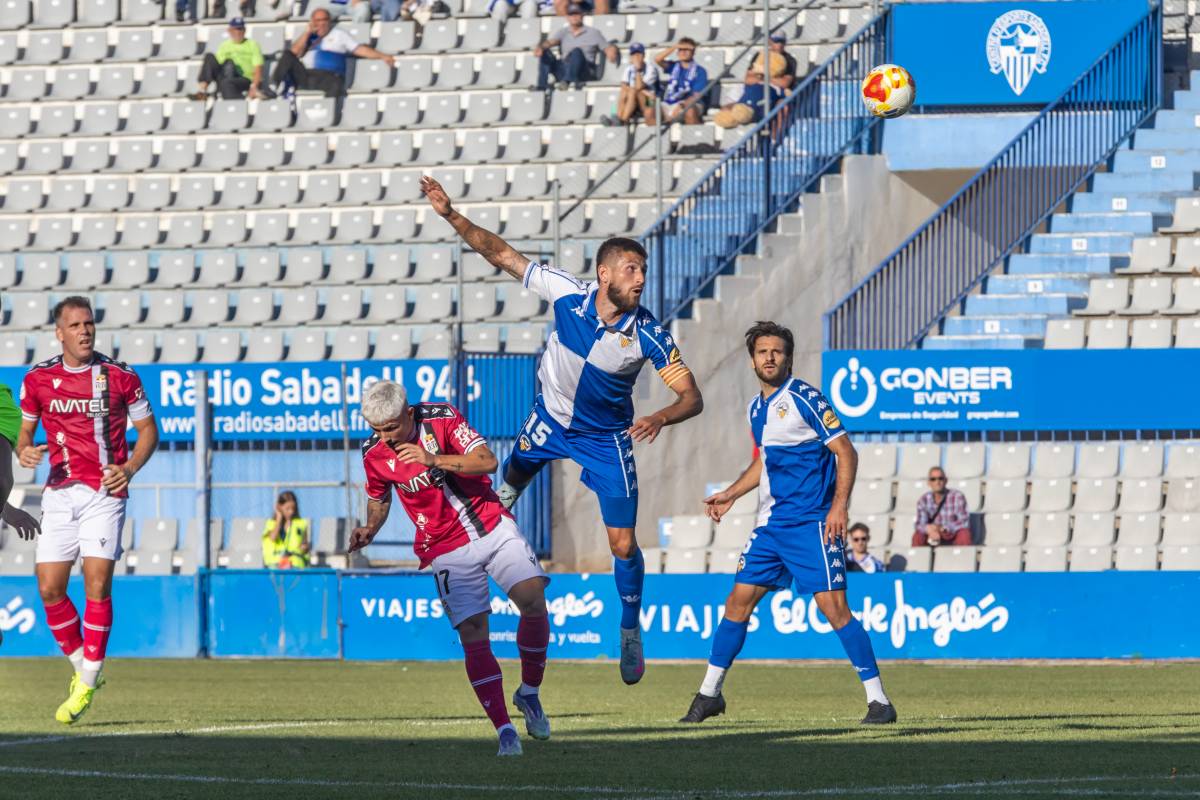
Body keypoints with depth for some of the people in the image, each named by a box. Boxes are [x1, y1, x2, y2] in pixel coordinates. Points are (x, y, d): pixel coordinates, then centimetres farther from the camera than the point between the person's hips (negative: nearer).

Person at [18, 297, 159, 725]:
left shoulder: (120, 377, -1)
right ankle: (82, 669, 18)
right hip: (59, 493, 3)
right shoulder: (38, 380, 5)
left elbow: (148, 429, 7)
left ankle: (87, 684, -4)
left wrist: (129, 468, -10)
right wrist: (25, 451, -7)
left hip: (104, 492, -3)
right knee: (49, 588, -4)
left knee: (97, 582, -13)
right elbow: (25, 432, 17)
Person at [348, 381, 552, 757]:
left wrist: (433, 459, -30)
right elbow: (379, 498, 15)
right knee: (473, 636, -13)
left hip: (492, 526, 0)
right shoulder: (374, 454, -5)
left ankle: (529, 692, 2)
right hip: (448, 552, 0)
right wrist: (370, 529, -5)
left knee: (533, 599, -19)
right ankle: (504, 729, -10)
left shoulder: (442, 418, -11)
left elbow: (487, 461, -19)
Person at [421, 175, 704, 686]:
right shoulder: (567, 294, -24)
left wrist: (661, 418, -49)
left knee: (623, 544, -1)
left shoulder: (650, 335, -28)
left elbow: (692, 397, -27)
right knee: (511, 478, 25)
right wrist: (451, 216, -24)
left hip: (606, 438, -2)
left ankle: (631, 630, 21)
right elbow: (503, 255, -15)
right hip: (550, 418, 2)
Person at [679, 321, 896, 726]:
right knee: (739, 600, 7)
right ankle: (709, 694, 18)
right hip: (770, 523, 7)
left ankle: (878, 699, -9)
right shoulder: (756, 408, 14)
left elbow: (846, 452, -11)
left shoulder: (805, 399, -9)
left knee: (833, 605, -13)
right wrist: (731, 494, 23)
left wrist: (839, 505, -20)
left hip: (811, 523, -7)